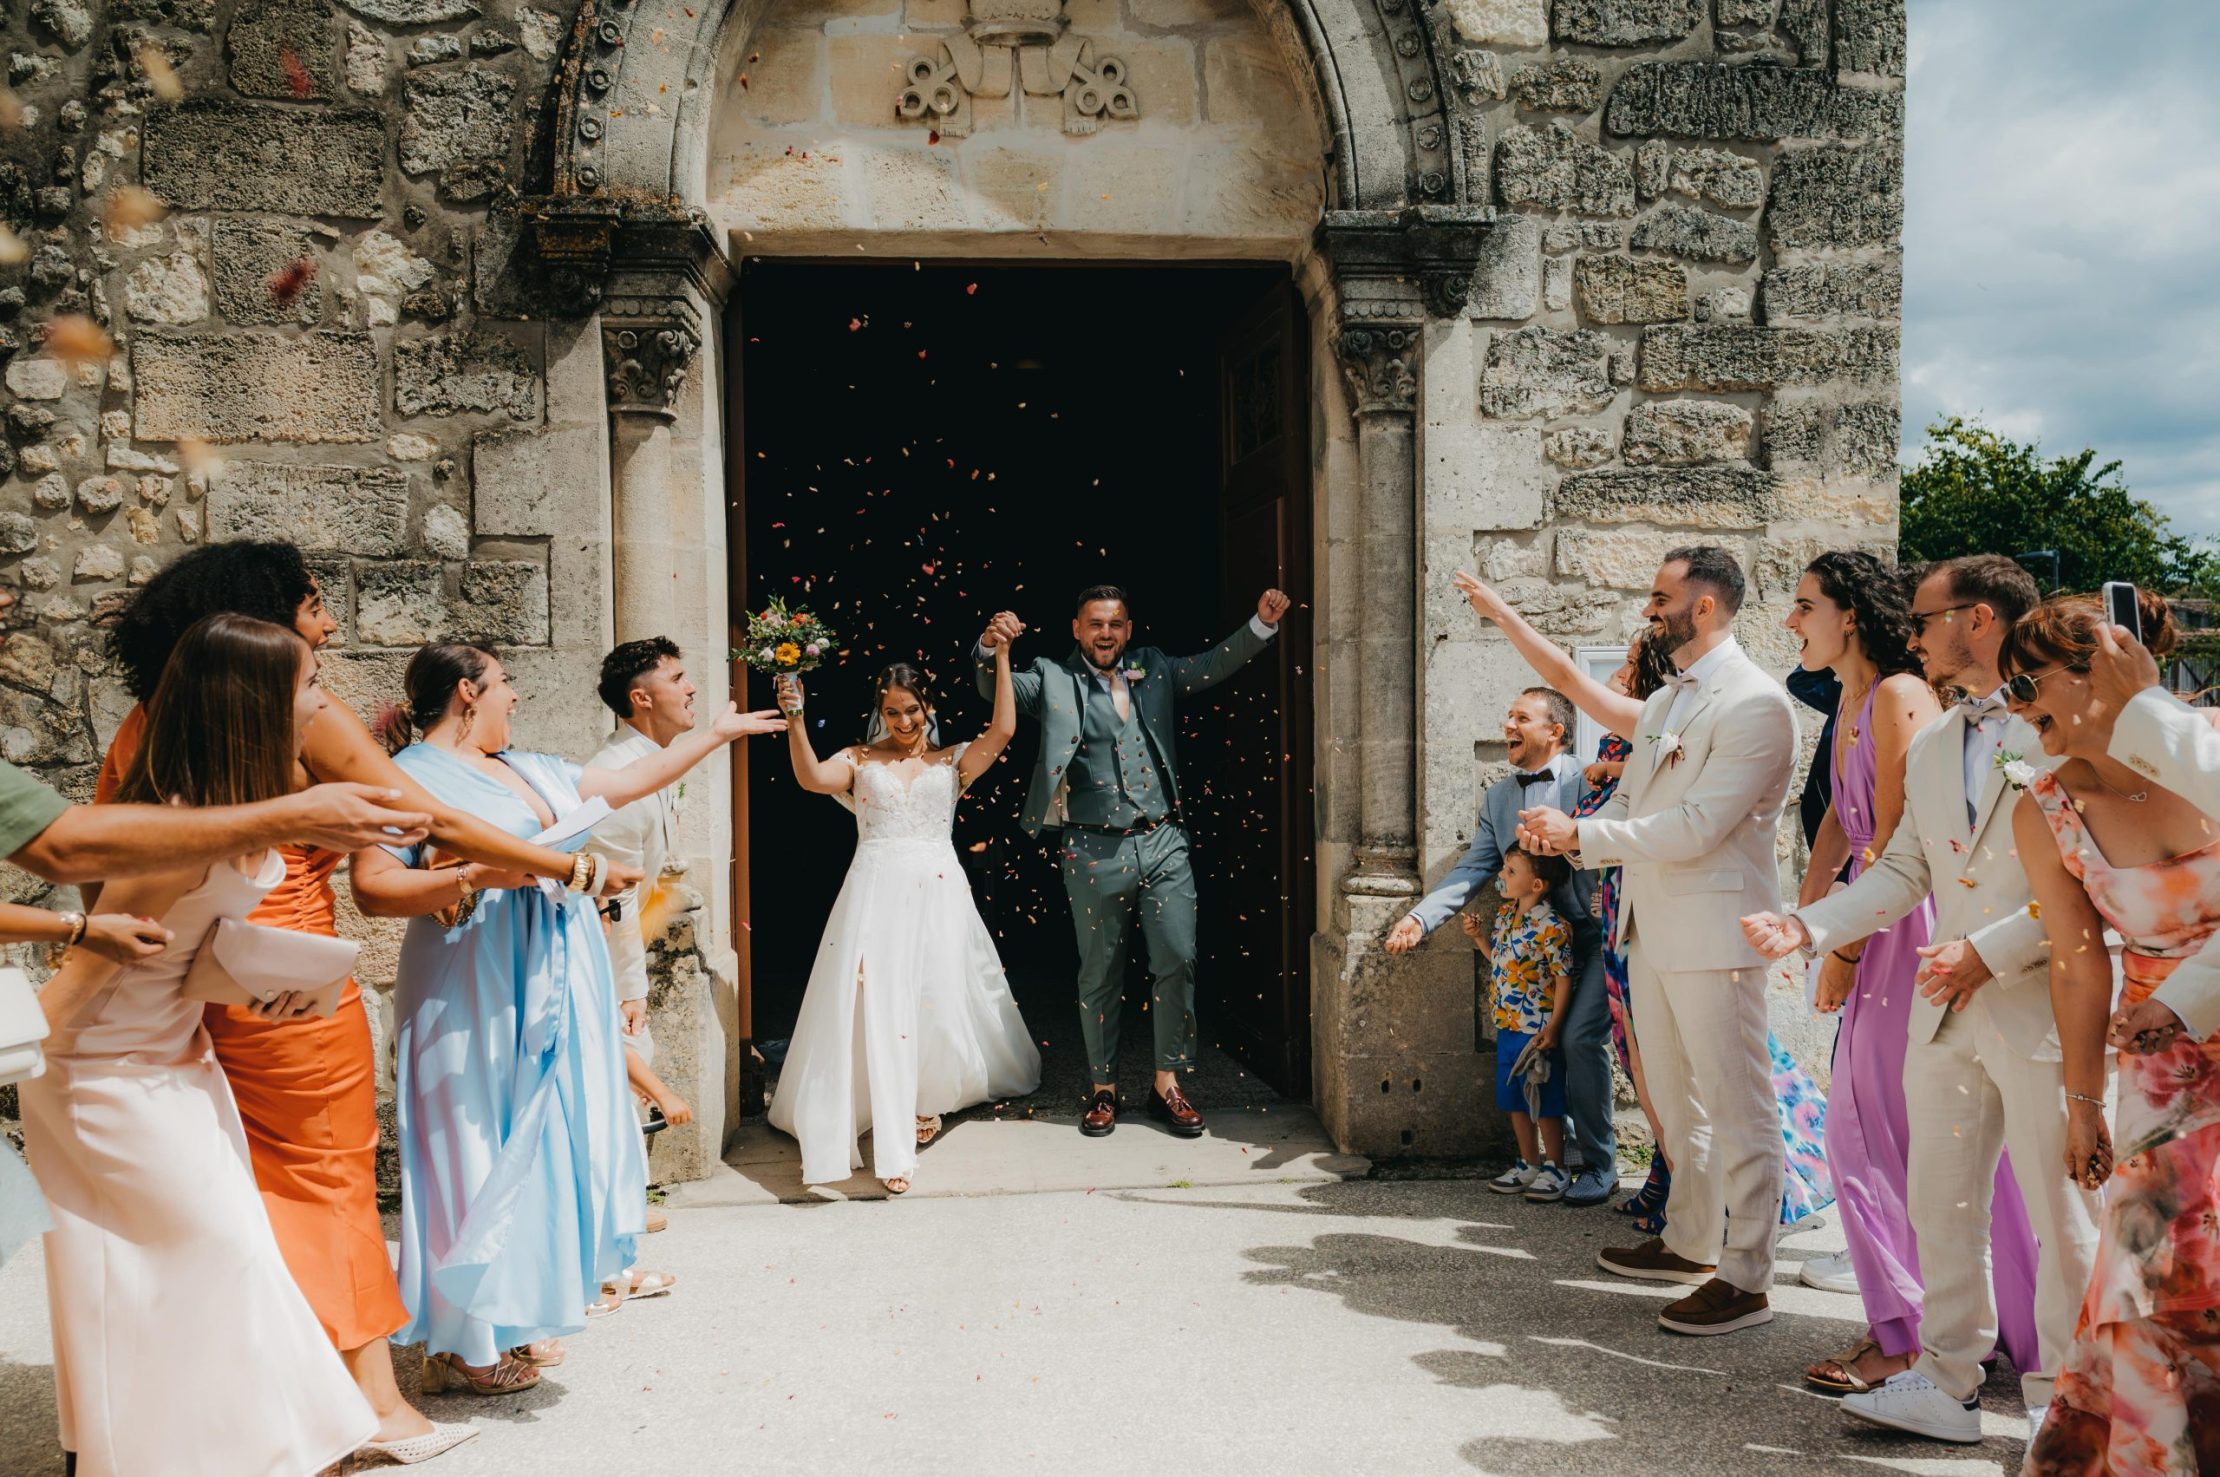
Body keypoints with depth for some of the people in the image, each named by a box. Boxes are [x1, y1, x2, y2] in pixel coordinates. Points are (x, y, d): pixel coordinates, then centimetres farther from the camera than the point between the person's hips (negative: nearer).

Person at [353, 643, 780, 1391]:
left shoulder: (534, 770, 17)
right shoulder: (411, 774, -8)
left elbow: (631, 780, 27)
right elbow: (372, 888, -16)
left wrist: (717, 732, 31)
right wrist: (478, 876, -26)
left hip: (559, 986, 8)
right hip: (479, 998, -8)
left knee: (555, 1134, 11)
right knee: (483, 1150, -5)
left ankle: (524, 1312, 24)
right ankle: (463, 1342, 7)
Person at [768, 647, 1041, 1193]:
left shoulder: (952, 761, 11)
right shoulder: (859, 760, 10)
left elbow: (1002, 730, -5)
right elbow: (812, 777, -9)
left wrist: (1001, 657, -7)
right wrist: (794, 720, -22)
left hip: (937, 894, 1)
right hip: (876, 895, -1)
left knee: (939, 1002, 2)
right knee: (877, 1009, -6)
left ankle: (926, 1098, 32)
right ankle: (893, 1145, -2)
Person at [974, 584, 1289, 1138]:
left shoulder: (1154, 670, 13)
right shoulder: (1053, 679, 3)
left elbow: (1216, 664, 10)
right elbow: (995, 688, -8)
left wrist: (1262, 625, -6)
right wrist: (990, 647, -30)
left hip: (1163, 843, 2)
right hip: (1094, 851, -2)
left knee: (1177, 961, 0)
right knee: (1100, 975, 7)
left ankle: (1167, 1085, 13)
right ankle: (1104, 1089, 20)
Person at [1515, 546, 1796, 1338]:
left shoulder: (1755, 703, -15)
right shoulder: (1663, 702, 15)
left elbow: (1698, 827, -22)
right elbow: (1627, 802, 16)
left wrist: (1580, 835, -19)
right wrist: (1563, 836, -5)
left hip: (1713, 931, -9)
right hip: (1651, 927, 10)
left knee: (1736, 1109, -1)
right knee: (1678, 1103, 20)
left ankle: (1744, 1278, 7)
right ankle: (1689, 1242, 34)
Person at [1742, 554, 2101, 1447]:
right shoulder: (1931, 747, 14)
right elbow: (1902, 870, 13)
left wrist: (1987, 951, -20)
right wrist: (1808, 927, -1)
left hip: (2044, 1009, -7)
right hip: (1946, 1014, 7)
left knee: (2061, 1213, 6)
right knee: (1940, 1203, 12)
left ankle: (2062, 1399, 22)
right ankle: (1948, 1383, 24)